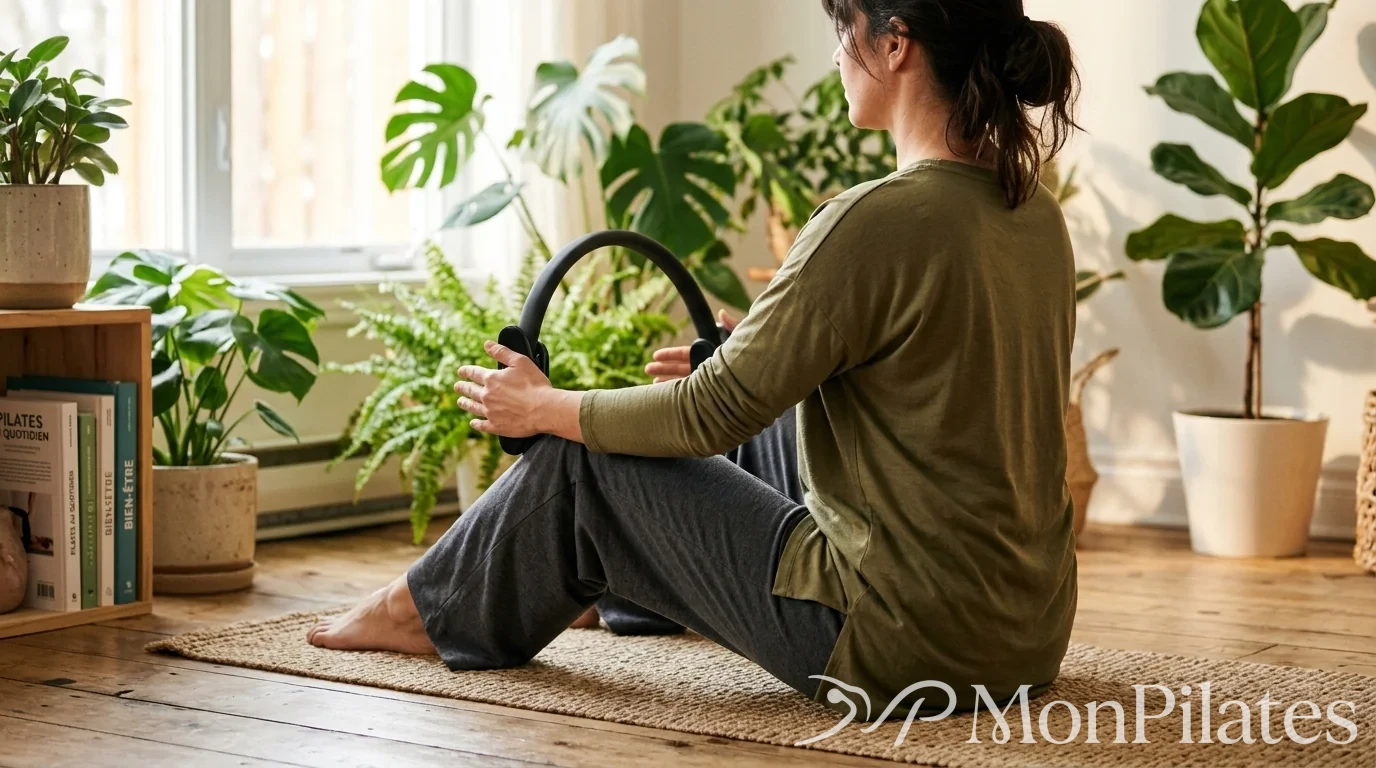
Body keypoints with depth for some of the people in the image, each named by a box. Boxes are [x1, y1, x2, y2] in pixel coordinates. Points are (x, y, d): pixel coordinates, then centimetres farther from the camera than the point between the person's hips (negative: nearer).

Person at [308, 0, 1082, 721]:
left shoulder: (879, 221, -21)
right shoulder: (1034, 213, 4)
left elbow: (712, 415, -14)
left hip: (901, 646, -8)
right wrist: (749, 363, 27)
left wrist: (543, 408, 2)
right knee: (764, 432, 27)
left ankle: (433, 608, 32)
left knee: (587, 461, 7)